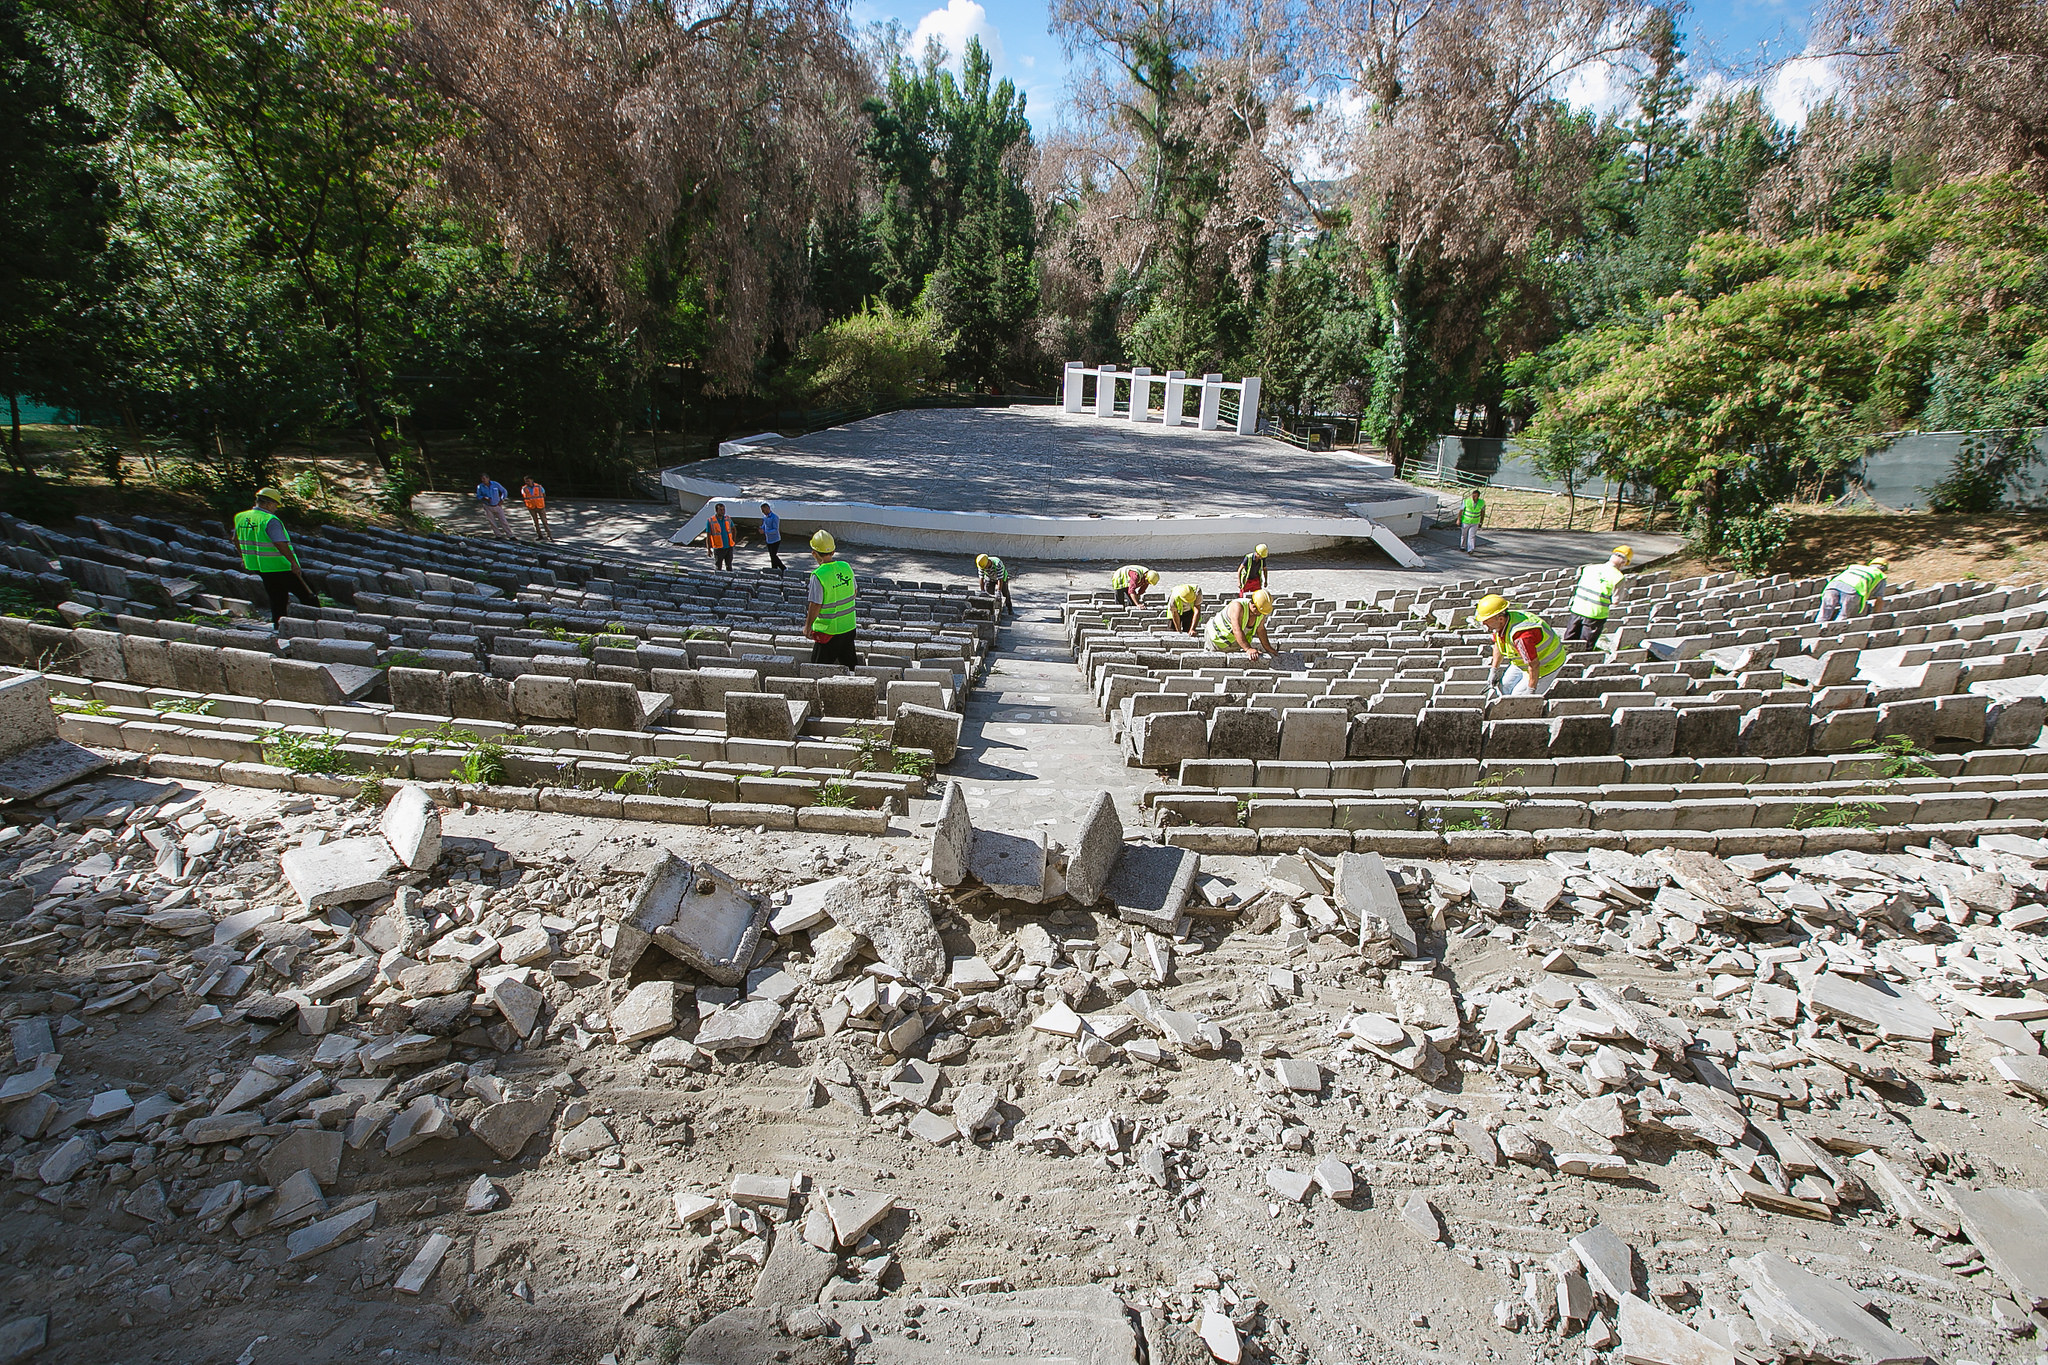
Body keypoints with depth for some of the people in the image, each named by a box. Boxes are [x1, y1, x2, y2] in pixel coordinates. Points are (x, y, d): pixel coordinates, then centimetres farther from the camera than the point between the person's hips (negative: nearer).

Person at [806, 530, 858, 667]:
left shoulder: (818, 575, -21)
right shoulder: (846, 567, -3)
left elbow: (815, 606, -20)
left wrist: (807, 626, -5)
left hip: (829, 629, -6)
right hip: (849, 627, 6)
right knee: (850, 663, 21)